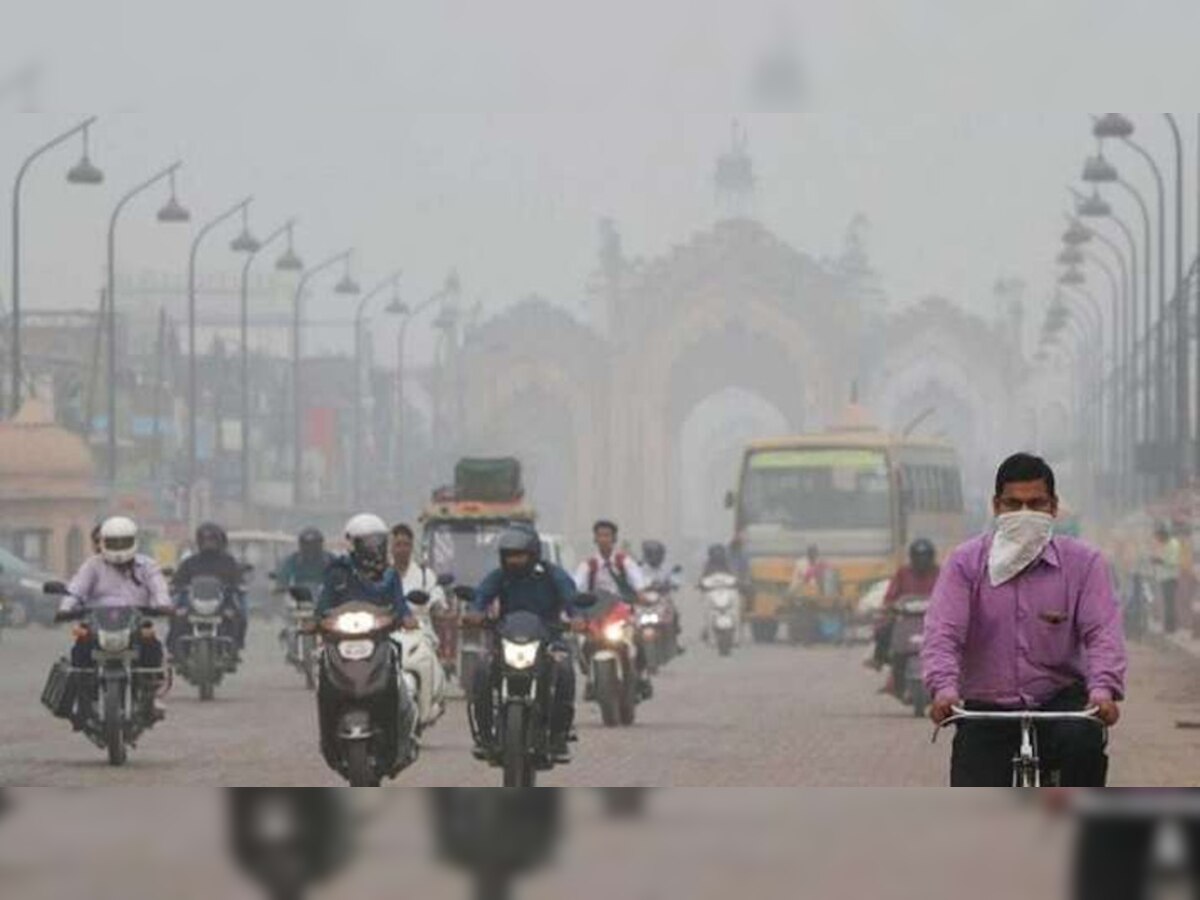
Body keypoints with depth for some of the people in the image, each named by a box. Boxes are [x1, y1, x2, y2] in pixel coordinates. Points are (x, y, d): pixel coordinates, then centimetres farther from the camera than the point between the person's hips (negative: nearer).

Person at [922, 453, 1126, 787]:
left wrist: (1103, 688, -29)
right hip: (986, 709, 0)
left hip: (1060, 702, 0)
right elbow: (942, 633, -10)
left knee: (1082, 741, -34)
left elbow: (1102, 631, -10)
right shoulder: (966, 564, 1)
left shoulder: (1083, 562, 1)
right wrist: (944, 688, -30)